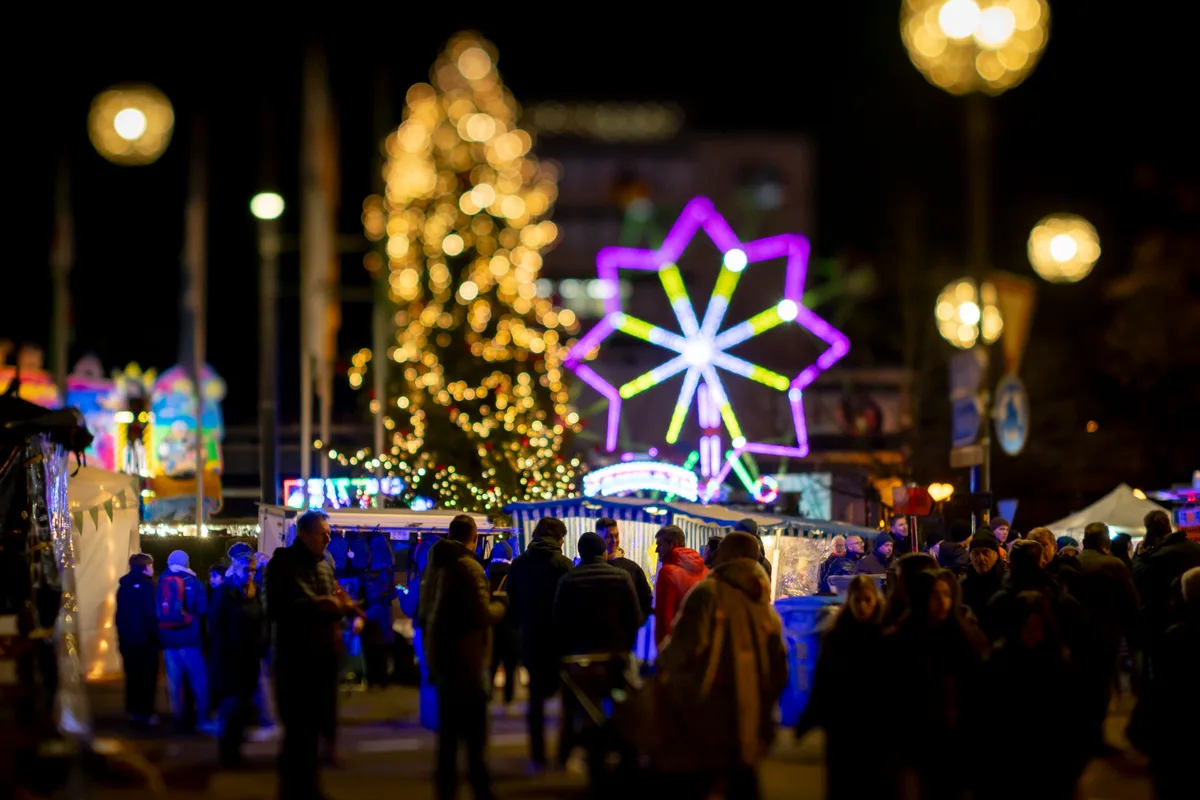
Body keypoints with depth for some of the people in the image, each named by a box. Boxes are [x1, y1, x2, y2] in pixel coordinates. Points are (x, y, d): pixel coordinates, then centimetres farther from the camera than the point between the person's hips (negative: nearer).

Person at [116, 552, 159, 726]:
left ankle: (133, 711, 14)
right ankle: (145, 712, -2)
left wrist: (122, 634, 15)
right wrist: (156, 634, -10)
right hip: (145, 638, -6)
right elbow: (150, 613, -17)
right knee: (147, 676, -1)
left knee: (133, 676, 12)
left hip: (127, 638, 6)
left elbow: (120, 614, 12)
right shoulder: (145, 584, -10)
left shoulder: (124, 585, 10)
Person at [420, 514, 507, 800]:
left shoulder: (436, 565, 10)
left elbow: (425, 612, 19)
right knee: (474, 730, -4)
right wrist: (500, 601, -3)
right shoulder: (468, 567, -17)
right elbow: (483, 615, -21)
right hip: (465, 659, -9)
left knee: (449, 726, 15)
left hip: (441, 655, 9)